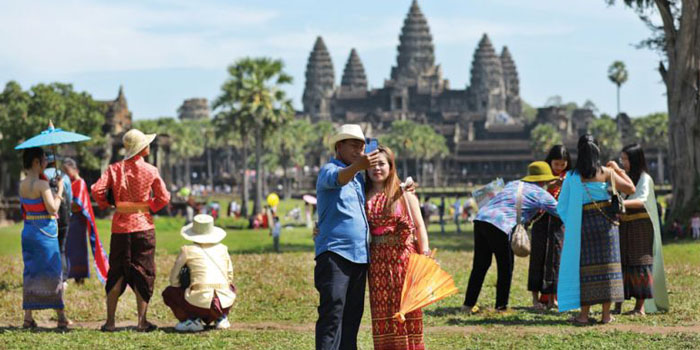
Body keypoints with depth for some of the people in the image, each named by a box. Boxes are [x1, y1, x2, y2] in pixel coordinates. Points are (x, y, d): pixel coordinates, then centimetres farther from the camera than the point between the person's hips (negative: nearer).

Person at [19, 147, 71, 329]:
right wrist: (59, 191, -6)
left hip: (28, 231, 7)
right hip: (45, 232, -7)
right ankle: (61, 317, 6)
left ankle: (28, 317, 9)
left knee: (30, 273, 10)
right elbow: (53, 209, -18)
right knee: (52, 273, 1)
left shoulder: (22, 185, 7)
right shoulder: (41, 184, -16)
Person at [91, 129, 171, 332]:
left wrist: (106, 205, 9)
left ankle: (110, 321, 7)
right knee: (143, 273, 4)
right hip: (143, 226, -2)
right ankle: (142, 321, 2)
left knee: (116, 273, 9)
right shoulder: (150, 171, -4)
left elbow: (97, 190, -9)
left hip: (120, 227, 2)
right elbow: (164, 197, -5)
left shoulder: (114, 169, 0)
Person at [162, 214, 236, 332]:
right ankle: (221, 318, 17)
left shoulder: (187, 250, 3)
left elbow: (174, 279, 10)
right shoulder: (222, 249, 12)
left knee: (168, 293, 23)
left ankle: (192, 319, 4)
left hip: (199, 303, -4)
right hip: (225, 304, 4)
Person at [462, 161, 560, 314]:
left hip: (481, 218, 7)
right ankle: (501, 306, 13)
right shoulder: (540, 194, 8)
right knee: (506, 267, 9)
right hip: (500, 227, -7)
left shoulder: (512, 184, 26)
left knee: (480, 265, 13)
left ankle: (469, 304, 14)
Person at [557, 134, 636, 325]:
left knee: (586, 267, 5)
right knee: (606, 265, 4)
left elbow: (562, 206, -1)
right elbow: (630, 189, 0)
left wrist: (570, 224, 13)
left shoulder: (572, 177, -3)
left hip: (583, 223, 0)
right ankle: (606, 314, 4)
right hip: (606, 222, 0)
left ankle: (584, 314, 4)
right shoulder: (606, 173, -4)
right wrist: (618, 170, 11)